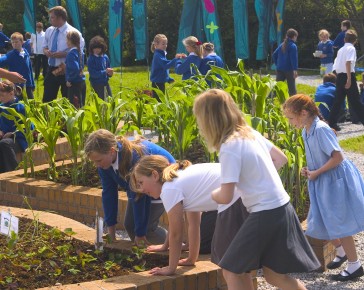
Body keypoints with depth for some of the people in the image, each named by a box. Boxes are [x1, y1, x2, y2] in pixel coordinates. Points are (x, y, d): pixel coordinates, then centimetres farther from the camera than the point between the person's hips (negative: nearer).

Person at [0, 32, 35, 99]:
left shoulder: (26, 54, 2)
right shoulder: (10, 55, -11)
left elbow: (30, 70, 8)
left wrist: (32, 84, 10)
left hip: (27, 85, 4)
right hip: (16, 85, -4)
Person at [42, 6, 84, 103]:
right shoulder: (49, 31, 8)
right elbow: (44, 46, 19)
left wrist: (63, 54, -24)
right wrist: (46, 51, -4)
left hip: (65, 70, -6)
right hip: (51, 69, 6)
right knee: (47, 99, 8)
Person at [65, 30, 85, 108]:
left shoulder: (71, 53, -15)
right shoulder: (80, 51, 10)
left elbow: (75, 68, -26)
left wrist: (69, 79, -16)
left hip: (74, 84, -9)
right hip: (82, 82, 9)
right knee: (81, 106, 14)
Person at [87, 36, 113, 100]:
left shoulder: (105, 57, 4)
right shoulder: (91, 59, -12)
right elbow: (93, 74, -19)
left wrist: (110, 73, -8)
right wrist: (105, 72, -24)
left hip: (105, 83, 6)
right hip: (97, 85, -6)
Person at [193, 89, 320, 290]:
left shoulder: (229, 147, -19)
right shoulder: (251, 133, 6)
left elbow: (225, 197, -19)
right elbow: (281, 158, 18)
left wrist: (212, 193, 2)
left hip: (265, 214, -9)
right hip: (280, 209, 9)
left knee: (232, 271, 2)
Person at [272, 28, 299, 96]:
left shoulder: (281, 45, 11)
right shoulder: (293, 46, -10)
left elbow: (274, 55, 13)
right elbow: (294, 58, -17)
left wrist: (277, 65, 19)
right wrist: (295, 69, -19)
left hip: (280, 69, 6)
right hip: (289, 69, -6)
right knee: (292, 88, 3)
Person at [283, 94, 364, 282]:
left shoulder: (321, 129, -25)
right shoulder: (306, 131, 1)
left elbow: (338, 157, -27)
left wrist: (316, 173, -19)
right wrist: (309, 170, -1)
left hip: (335, 180, -9)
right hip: (322, 182, 9)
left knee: (338, 224, 1)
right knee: (323, 222, 17)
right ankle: (341, 251, 40)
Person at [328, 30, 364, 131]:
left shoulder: (341, 49, 15)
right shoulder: (351, 48, -7)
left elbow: (336, 66, 16)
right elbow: (348, 63, -21)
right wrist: (349, 79, -25)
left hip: (339, 76, 7)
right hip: (348, 76, -7)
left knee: (338, 100, 8)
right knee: (355, 101, -2)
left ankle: (332, 123, 4)